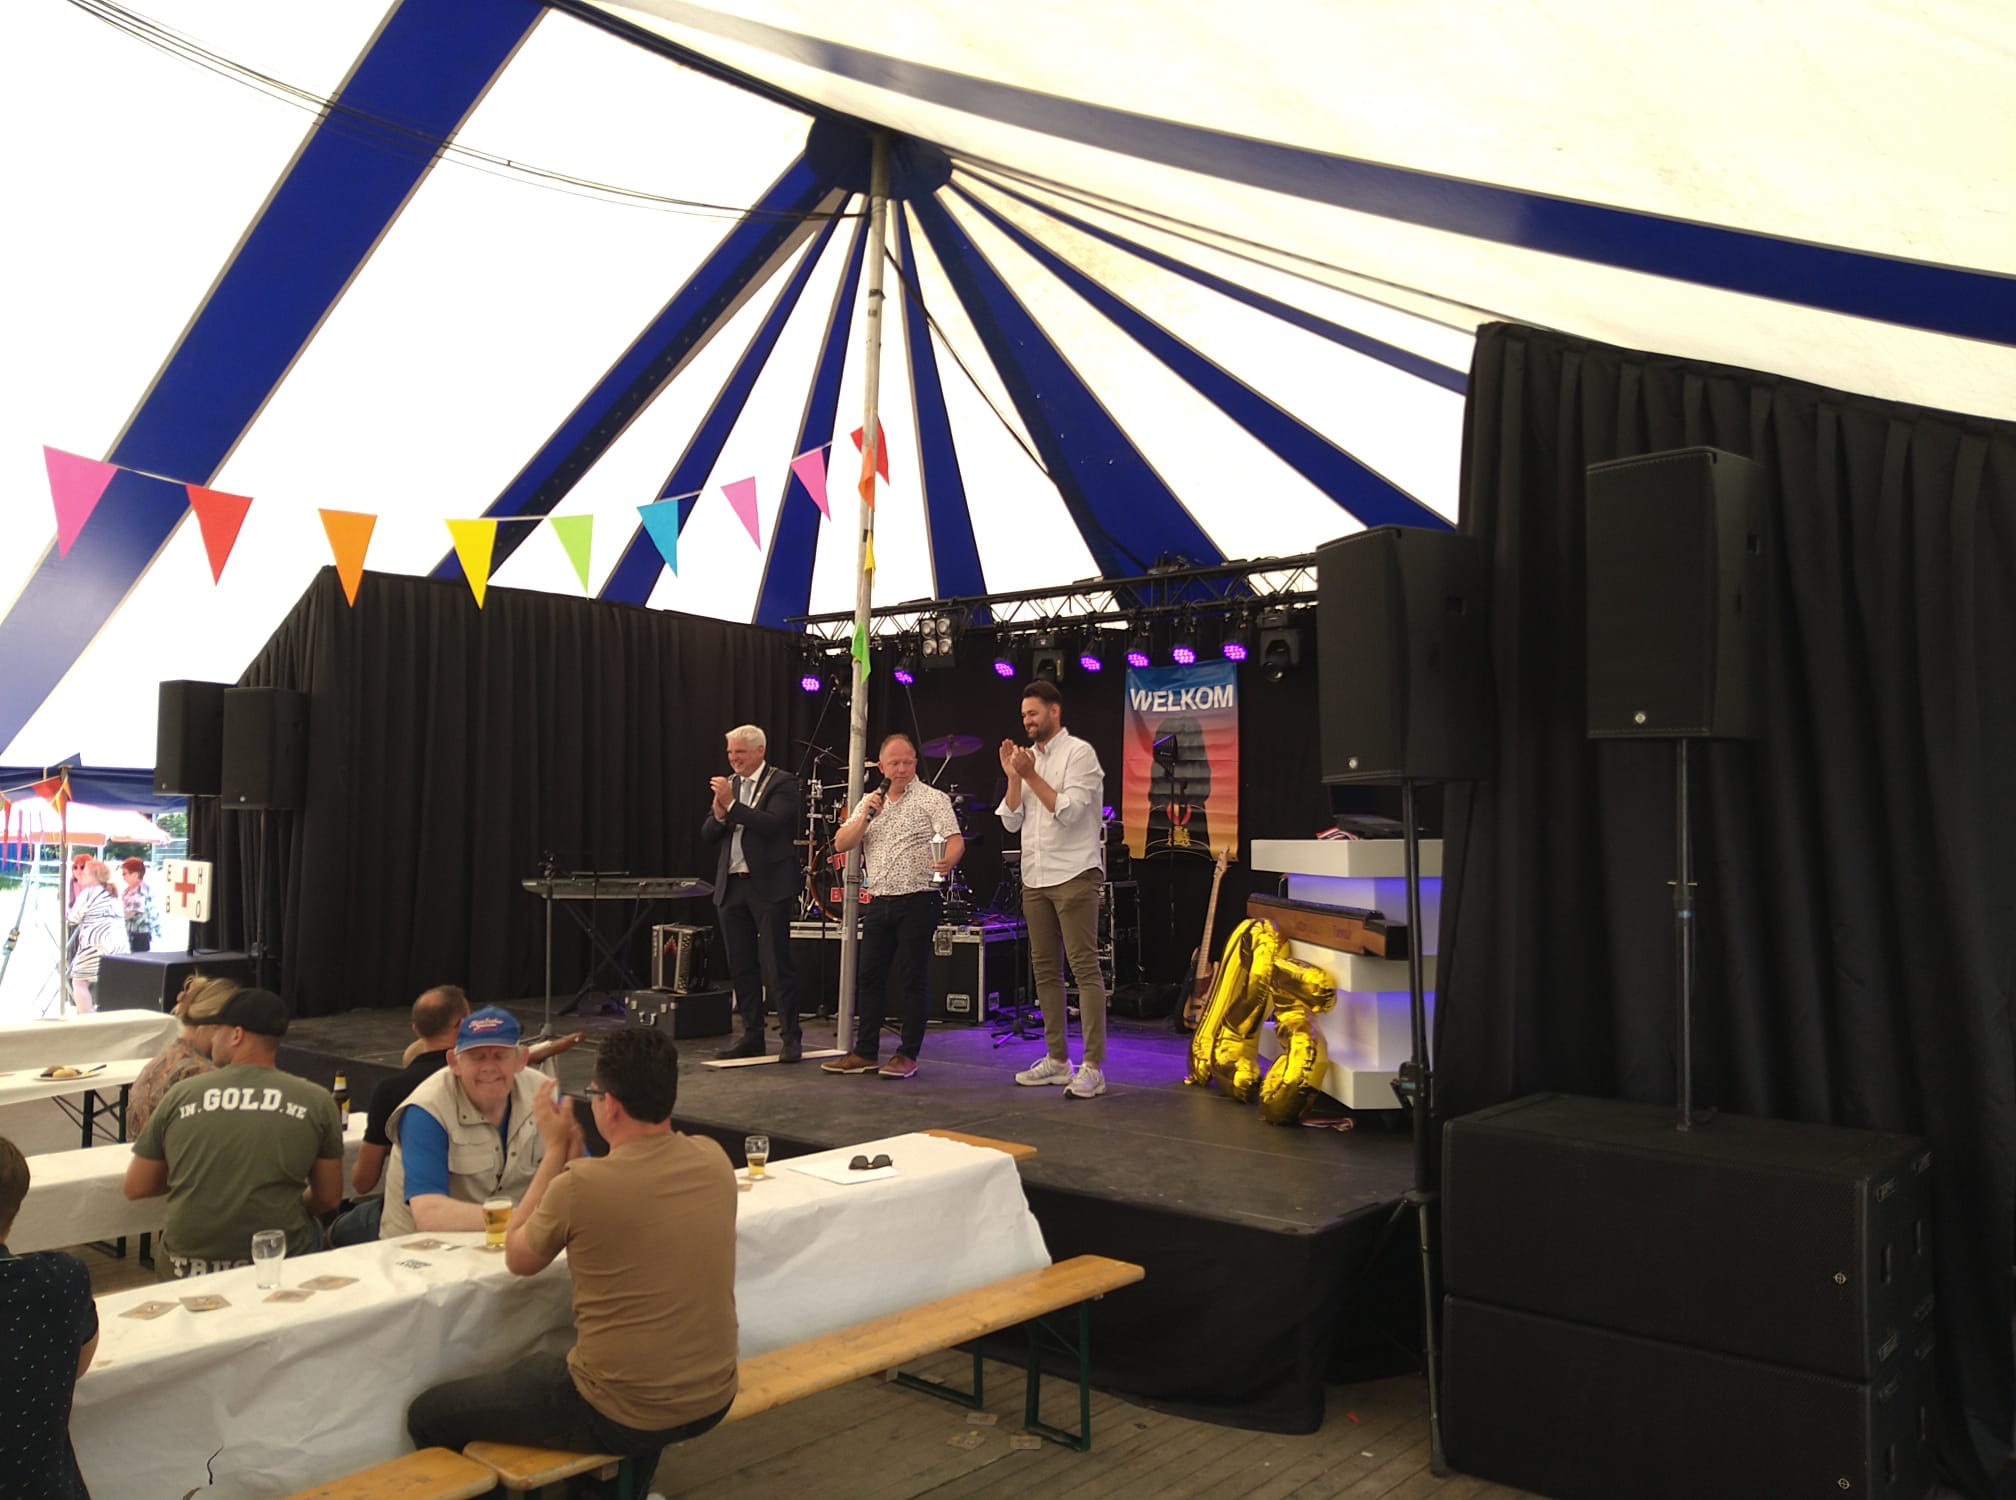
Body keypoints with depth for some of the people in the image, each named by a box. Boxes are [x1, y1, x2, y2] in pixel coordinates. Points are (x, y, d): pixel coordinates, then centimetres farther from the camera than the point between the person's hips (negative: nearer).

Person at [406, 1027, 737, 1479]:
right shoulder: (713, 1159, -7)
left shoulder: (581, 1185, -23)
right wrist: (573, 1156, 9)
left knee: (427, 1415, 13)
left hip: (622, 1416, -6)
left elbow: (518, 1259, -2)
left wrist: (556, 1150, 1)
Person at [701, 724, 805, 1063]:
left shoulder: (783, 783, -5)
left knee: (777, 964, -5)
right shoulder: (728, 784, 14)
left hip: (768, 886, -6)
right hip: (731, 886, 6)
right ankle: (750, 1036, 19)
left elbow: (770, 823, -20)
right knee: (741, 966, 10)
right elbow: (707, 834, 10)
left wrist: (731, 804, -21)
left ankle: (790, 1037, 2)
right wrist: (718, 814, -10)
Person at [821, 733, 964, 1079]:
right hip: (879, 903, 6)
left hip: (918, 901, -6)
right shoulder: (869, 802, 14)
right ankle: (864, 1053, 16)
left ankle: (907, 1056, 4)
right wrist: (866, 815, -7)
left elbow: (955, 840, -14)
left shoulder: (932, 799, -2)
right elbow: (841, 845, 7)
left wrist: (947, 861, -36)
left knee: (916, 978, -2)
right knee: (870, 976, 7)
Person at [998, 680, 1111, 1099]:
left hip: (1073, 875, -8)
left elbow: (1069, 812, -16)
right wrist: (1013, 777, -2)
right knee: (1045, 969, 10)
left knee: (1085, 968, -8)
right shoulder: (1028, 757, 15)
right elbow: (1011, 821, 10)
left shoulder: (1079, 752, -6)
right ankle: (1057, 1059, 18)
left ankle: (1092, 1068, -9)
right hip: (1035, 878, 8)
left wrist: (1031, 775, -15)